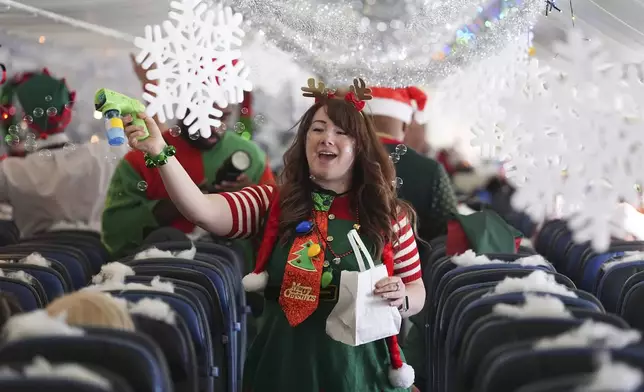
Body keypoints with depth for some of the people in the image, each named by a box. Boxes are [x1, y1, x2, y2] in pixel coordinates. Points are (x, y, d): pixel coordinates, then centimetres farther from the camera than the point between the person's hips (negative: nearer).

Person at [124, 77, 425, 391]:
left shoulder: (387, 215, -2)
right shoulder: (275, 203, 0)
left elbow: (416, 292, 7)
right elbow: (202, 210, -15)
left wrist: (400, 299, -16)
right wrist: (160, 152, -28)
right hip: (283, 362, 1)